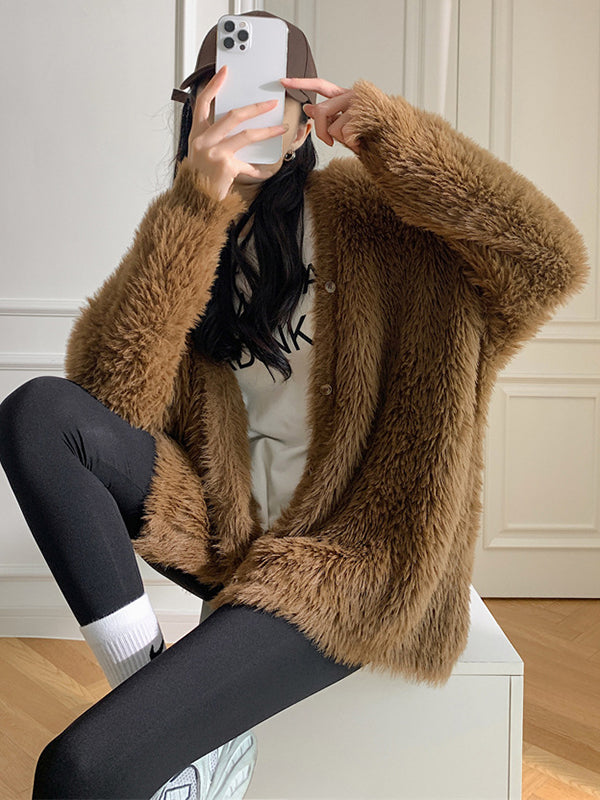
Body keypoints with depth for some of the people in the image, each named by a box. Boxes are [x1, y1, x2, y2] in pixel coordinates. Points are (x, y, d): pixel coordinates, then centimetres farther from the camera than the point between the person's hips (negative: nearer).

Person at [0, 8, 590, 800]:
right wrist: (197, 203, -22)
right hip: (222, 533, 5)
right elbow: (113, 391, -13)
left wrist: (387, 130, -19)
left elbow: (553, 261, -15)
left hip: (345, 563, -5)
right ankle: (153, 675, -15)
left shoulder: (366, 213, -3)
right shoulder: (183, 229, 5)